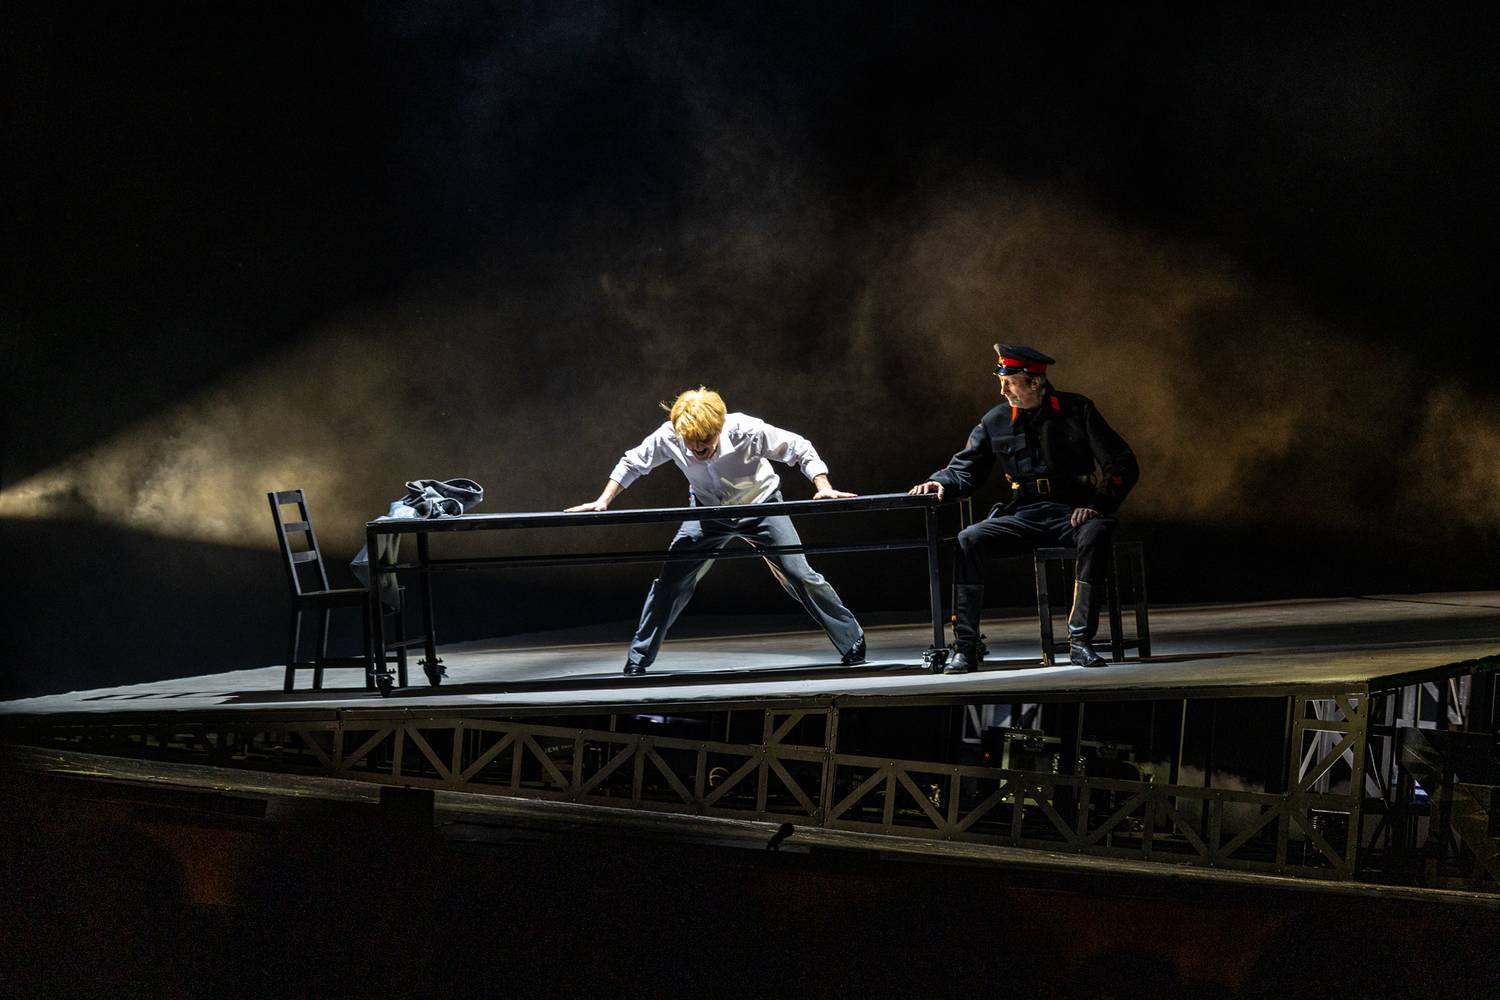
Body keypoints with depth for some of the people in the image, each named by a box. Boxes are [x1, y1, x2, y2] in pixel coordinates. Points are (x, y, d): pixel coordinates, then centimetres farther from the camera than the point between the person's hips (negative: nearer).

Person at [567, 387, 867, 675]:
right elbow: (631, 463, -7)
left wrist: (824, 487, -36)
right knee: (670, 580, -6)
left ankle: (853, 644, 3)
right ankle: (638, 659, 8)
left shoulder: (745, 430, -34)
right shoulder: (669, 436, -27)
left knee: (799, 575, -11)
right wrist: (603, 501, -13)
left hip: (760, 505, -2)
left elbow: (800, 449, -22)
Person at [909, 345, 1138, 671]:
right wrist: (942, 482, -10)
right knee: (968, 540, -23)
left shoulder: (1077, 409, -1)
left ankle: (1080, 640, -31)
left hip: (1072, 513, -3)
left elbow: (1122, 464, -2)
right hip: (1023, 515, 3)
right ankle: (965, 647, -21)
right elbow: (965, 469, 13)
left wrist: (1098, 506, -17)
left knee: (1095, 533, -38)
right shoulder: (995, 421, 8)